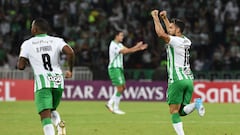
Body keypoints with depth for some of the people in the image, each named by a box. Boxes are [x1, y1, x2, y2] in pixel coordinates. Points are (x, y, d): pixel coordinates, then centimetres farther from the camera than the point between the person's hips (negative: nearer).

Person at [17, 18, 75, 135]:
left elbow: (21, 66, 1)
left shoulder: (27, 44, 6)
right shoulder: (56, 41, 10)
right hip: (58, 81, 3)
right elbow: (70, 52, -8)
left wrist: (27, 61, 24)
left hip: (42, 81, -3)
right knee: (52, 109, 25)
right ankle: (59, 124, -4)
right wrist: (70, 70, 5)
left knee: (45, 116, -9)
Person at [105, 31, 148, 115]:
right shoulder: (114, 45, -16)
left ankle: (110, 103, 14)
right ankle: (115, 108, -2)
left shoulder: (119, 45, 15)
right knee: (120, 88, -10)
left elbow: (128, 50, 13)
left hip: (119, 68, 10)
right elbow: (125, 51, -26)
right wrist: (136, 46, -24)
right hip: (114, 69, -10)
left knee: (123, 87, 8)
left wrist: (139, 48, 2)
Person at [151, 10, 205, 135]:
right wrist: (164, 18, 34)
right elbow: (171, 33, 34)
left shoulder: (175, 41, -8)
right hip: (189, 79, 7)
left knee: (174, 111, -4)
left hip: (177, 79, -7)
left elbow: (161, 34, -24)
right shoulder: (186, 41, 15)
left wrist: (155, 18, -12)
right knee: (182, 111, 10)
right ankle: (196, 104, -18)